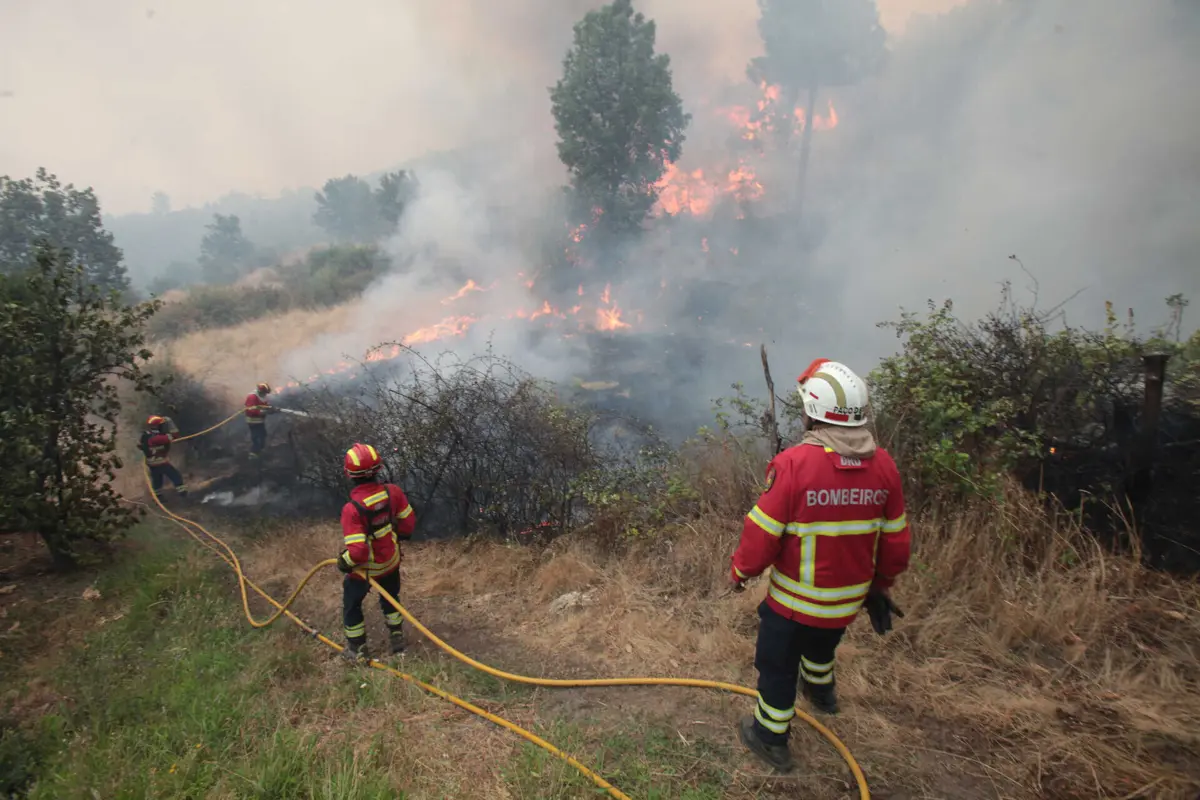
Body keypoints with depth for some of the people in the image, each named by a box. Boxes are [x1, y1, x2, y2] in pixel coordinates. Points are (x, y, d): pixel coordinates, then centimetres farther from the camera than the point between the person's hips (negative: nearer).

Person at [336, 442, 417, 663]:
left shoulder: (352, 509, -33)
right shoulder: (393, 492, -21)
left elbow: (357, 552, -32)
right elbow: (409, 524, -7)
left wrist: (343, 562, -11)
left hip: (365, 568, -4)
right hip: (391, 562, 4)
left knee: (352, 605, 24)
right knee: (390, 598, 30)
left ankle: (358, 650, 38)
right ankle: (397, 639, 44)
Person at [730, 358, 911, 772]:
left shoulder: (794, 464, -29)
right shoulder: (883, 465, -11)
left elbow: (761, 536, -22)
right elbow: (895, 541, 0)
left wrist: (740, 571, -2)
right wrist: (880, 584, 17)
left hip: (795, 599, -6)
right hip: (849, 599, 6)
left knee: (777, 665, 18)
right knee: (821, 643, 35)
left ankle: (770, 737, 37)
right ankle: (821, 692, 62)